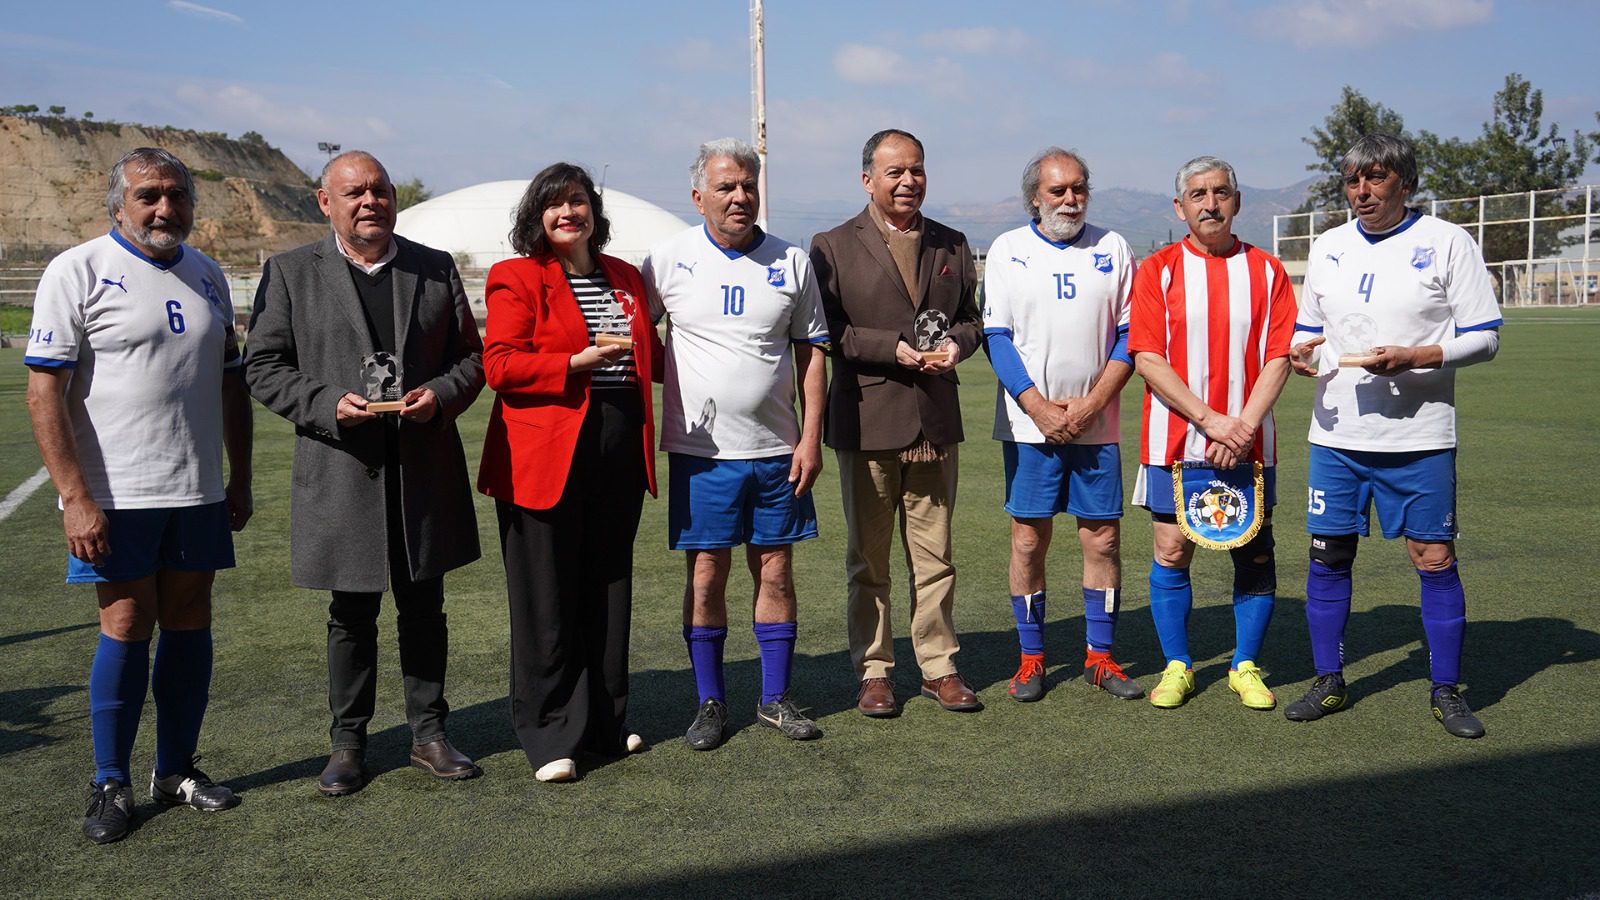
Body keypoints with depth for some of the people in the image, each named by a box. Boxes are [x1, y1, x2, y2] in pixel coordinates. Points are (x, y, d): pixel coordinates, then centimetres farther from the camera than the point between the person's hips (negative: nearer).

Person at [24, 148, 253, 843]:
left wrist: (240, 478, 14)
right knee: (127, 628, -1)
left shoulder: (206, 274, 12)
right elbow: (44, 392, -10)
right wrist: (75, 498, -16)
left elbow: (230, 381, 18)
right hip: (115, 496, -5)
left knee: (189, 623, 8)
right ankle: (111, 784, 13)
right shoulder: (77, 271, -5)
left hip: (198, 492, 5)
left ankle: (176, 769, 22)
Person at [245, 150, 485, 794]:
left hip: (426, 469, 2)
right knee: (352, 616, 9)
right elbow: (263, 366, 0)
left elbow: (471, 355, 10)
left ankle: (428, 733, 24)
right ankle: (347, 742, 23)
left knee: (424, 609, 11)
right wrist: (328, 404, -15)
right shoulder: (290, 273, 3)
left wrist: (441, 395, -10)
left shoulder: (435, 268, 9)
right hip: (342, 471, -2)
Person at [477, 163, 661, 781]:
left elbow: (651, 354, 27)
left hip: (618, 452, 6)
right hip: (545, 456, -5)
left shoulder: (624, 278, 16)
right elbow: (499, 364, -11)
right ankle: (550, 737, 10)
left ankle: (607, 721, 26)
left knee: (609, 590, 13)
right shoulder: (516, 278, -1)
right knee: (548, 600, -1)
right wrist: (575, 363, -20)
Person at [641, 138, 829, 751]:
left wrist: (811, 439, 0)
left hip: (777, 449, 2)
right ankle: (710, 702, 17)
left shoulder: (790, 262, 5)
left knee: (775, 571, 8)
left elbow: (811, 351, 7)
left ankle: (776, 698, 21)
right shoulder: (669, 261, 0)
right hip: (701, 448, -1)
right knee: (706, 573, 4)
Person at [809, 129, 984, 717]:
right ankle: (873, 671, 18)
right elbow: (827, 332, -7)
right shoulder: (833, 247, 0)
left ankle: (938, 666, 20)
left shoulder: (952, 245, 13)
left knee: (934, 555, 9)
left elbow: (972, 316, 16)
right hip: (866, 422, -3)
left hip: (936, 422, 3)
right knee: (868, 559, 7)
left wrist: (957, 342, -7)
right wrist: (893, 348, -18)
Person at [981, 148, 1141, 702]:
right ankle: (1031, 657, 12)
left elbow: (1130, 336, 4)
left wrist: (1091, 403, -8)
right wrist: (1041, 409, -10)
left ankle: (1100, 656, 15)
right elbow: (996, 337, -1)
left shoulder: (1112, 249, 7)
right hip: (1028, 424, -1)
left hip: (1097, 424, 1)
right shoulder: (1008, 251, 4)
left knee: (1103, 538, 3)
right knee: (1028, 539, 1)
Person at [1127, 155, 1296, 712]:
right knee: (1171, 553, 3)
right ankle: (1177, 666, 18)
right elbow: (1148, 359, -6)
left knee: (1255, 553, 5)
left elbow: (1279, 357, 1)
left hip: (1249, 444, 1)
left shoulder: (1265, 270, 7)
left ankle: (1246, 666, 20)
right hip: (1175, 443, -1)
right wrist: (1211, 421, -14)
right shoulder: (1158, 270, 2)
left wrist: (1244, 426, -13)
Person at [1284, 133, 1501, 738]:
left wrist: (1411, 359, -19)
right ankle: (1329, 683, 19)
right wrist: (1301, 352, -4)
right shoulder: (1329, 247, 10)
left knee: (1434, 558, 0)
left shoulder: (1447, 243, -3)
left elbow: (1484, 337, -4)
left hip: (1419, 438, -4)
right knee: (1328, 554, 5)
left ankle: (1446, 691, 15)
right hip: (1337, 434, 4)